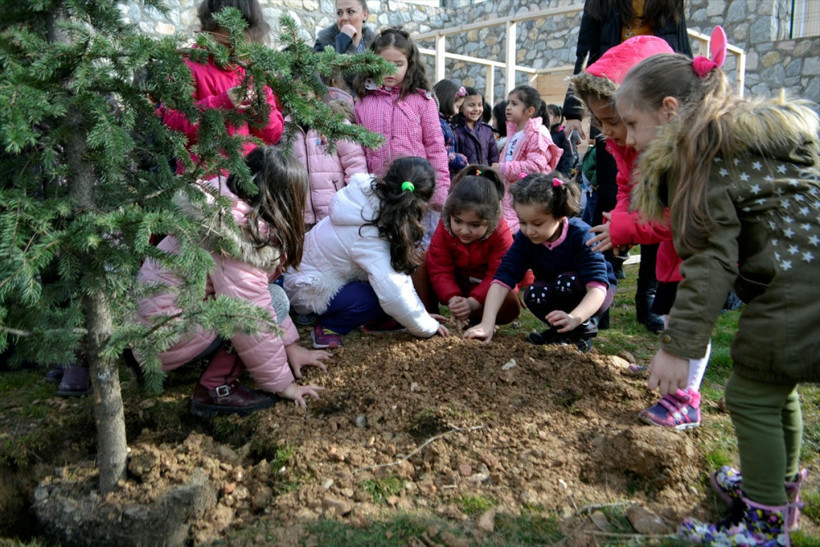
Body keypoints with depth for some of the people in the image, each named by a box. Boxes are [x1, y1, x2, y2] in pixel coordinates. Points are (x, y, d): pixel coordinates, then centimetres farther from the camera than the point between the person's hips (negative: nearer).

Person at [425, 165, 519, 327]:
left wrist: (473, 302, -41)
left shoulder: (501, 234, -26)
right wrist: (452, 299, -39)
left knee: (510, 305, -35)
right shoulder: (443, 229, -20)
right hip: (457, 283, 2)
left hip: (490, 287, -2)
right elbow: (440, 270, -21)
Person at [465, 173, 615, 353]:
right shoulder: (525, 239, -19)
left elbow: (597, 286, -37)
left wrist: (574, 318, -56)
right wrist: (487, 323, -40)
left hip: (588, 296, -3)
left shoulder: (581, 235, -29)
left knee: (566, 282, -34)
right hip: (554, 294, 3)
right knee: (532, 295, -30)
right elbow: (502, 279, -27)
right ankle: (560, 330, -2)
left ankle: (583, 328, -8)